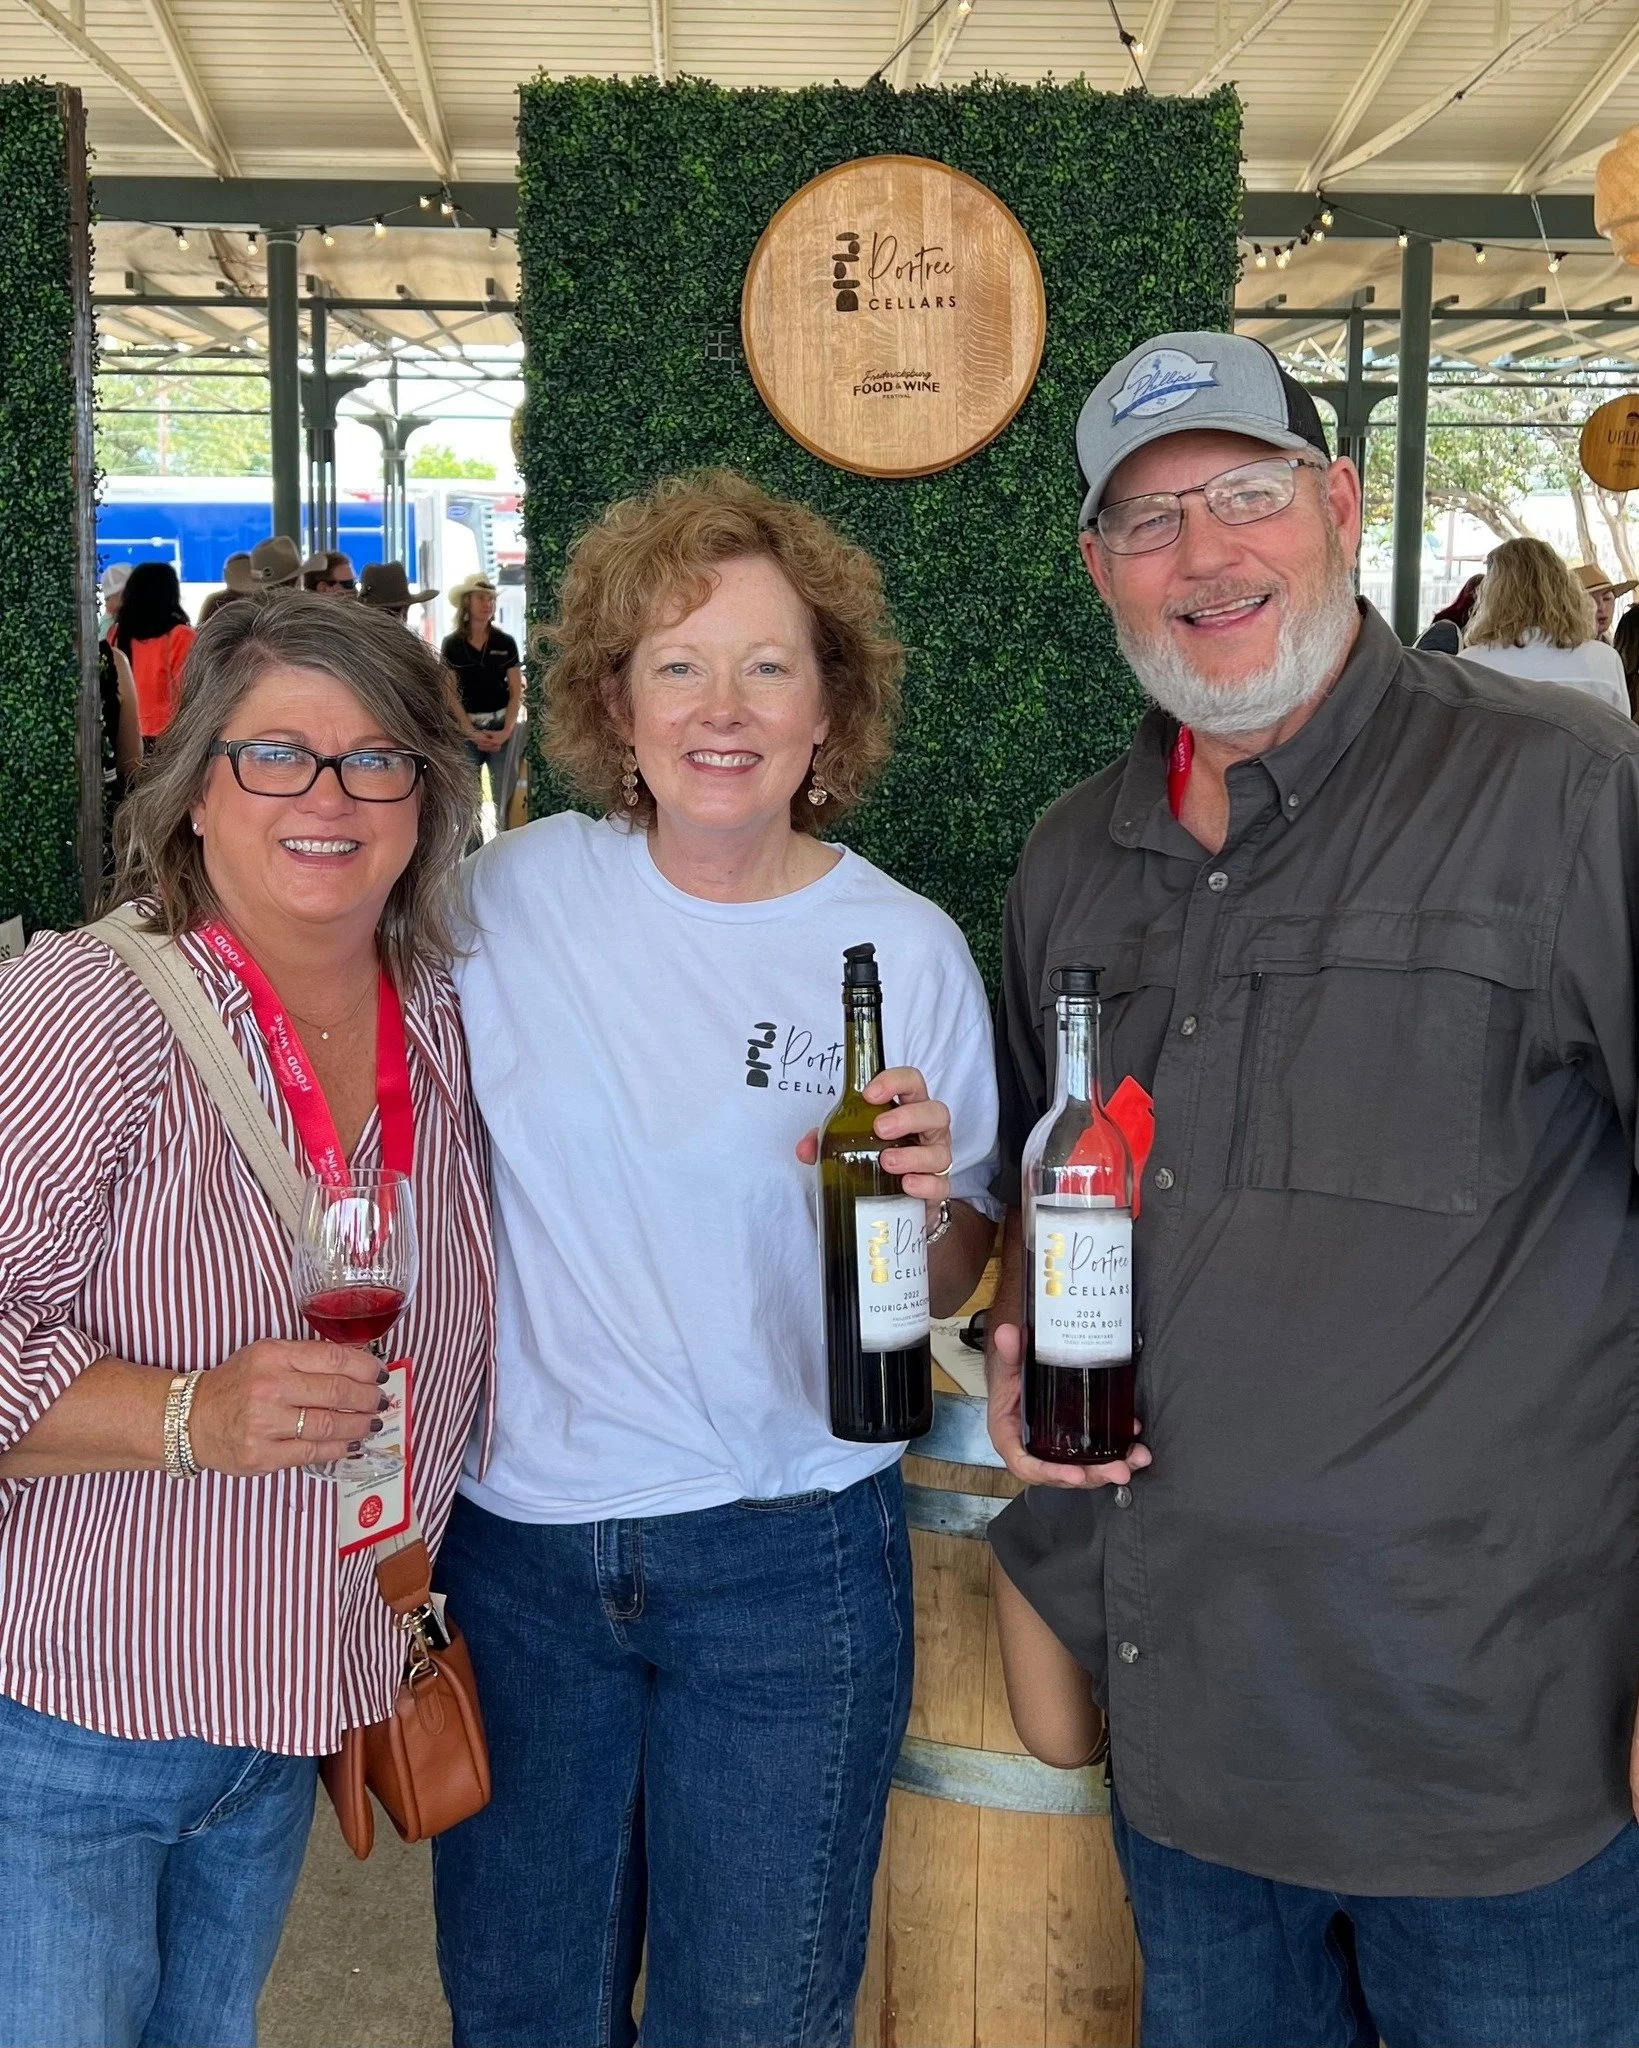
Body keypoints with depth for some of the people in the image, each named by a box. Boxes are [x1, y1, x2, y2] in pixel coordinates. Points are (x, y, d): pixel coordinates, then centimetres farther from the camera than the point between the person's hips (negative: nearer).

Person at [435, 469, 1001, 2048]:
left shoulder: (907, 952, -7)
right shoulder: (508, 898, -4)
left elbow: (947, 1283, 1)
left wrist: (928, 1207, -20)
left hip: (786, 1560, -1)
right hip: (518, 1543, 2)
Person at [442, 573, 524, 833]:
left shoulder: (505, 643, 5)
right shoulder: (453, 645, 3)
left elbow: (516, 692, 4)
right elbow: (451, 695, 2)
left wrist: (506, 731, -8)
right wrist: (473, 733, -8)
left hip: (502, 725, 0)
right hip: (466, 727, 0)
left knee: (506, 798, -4)